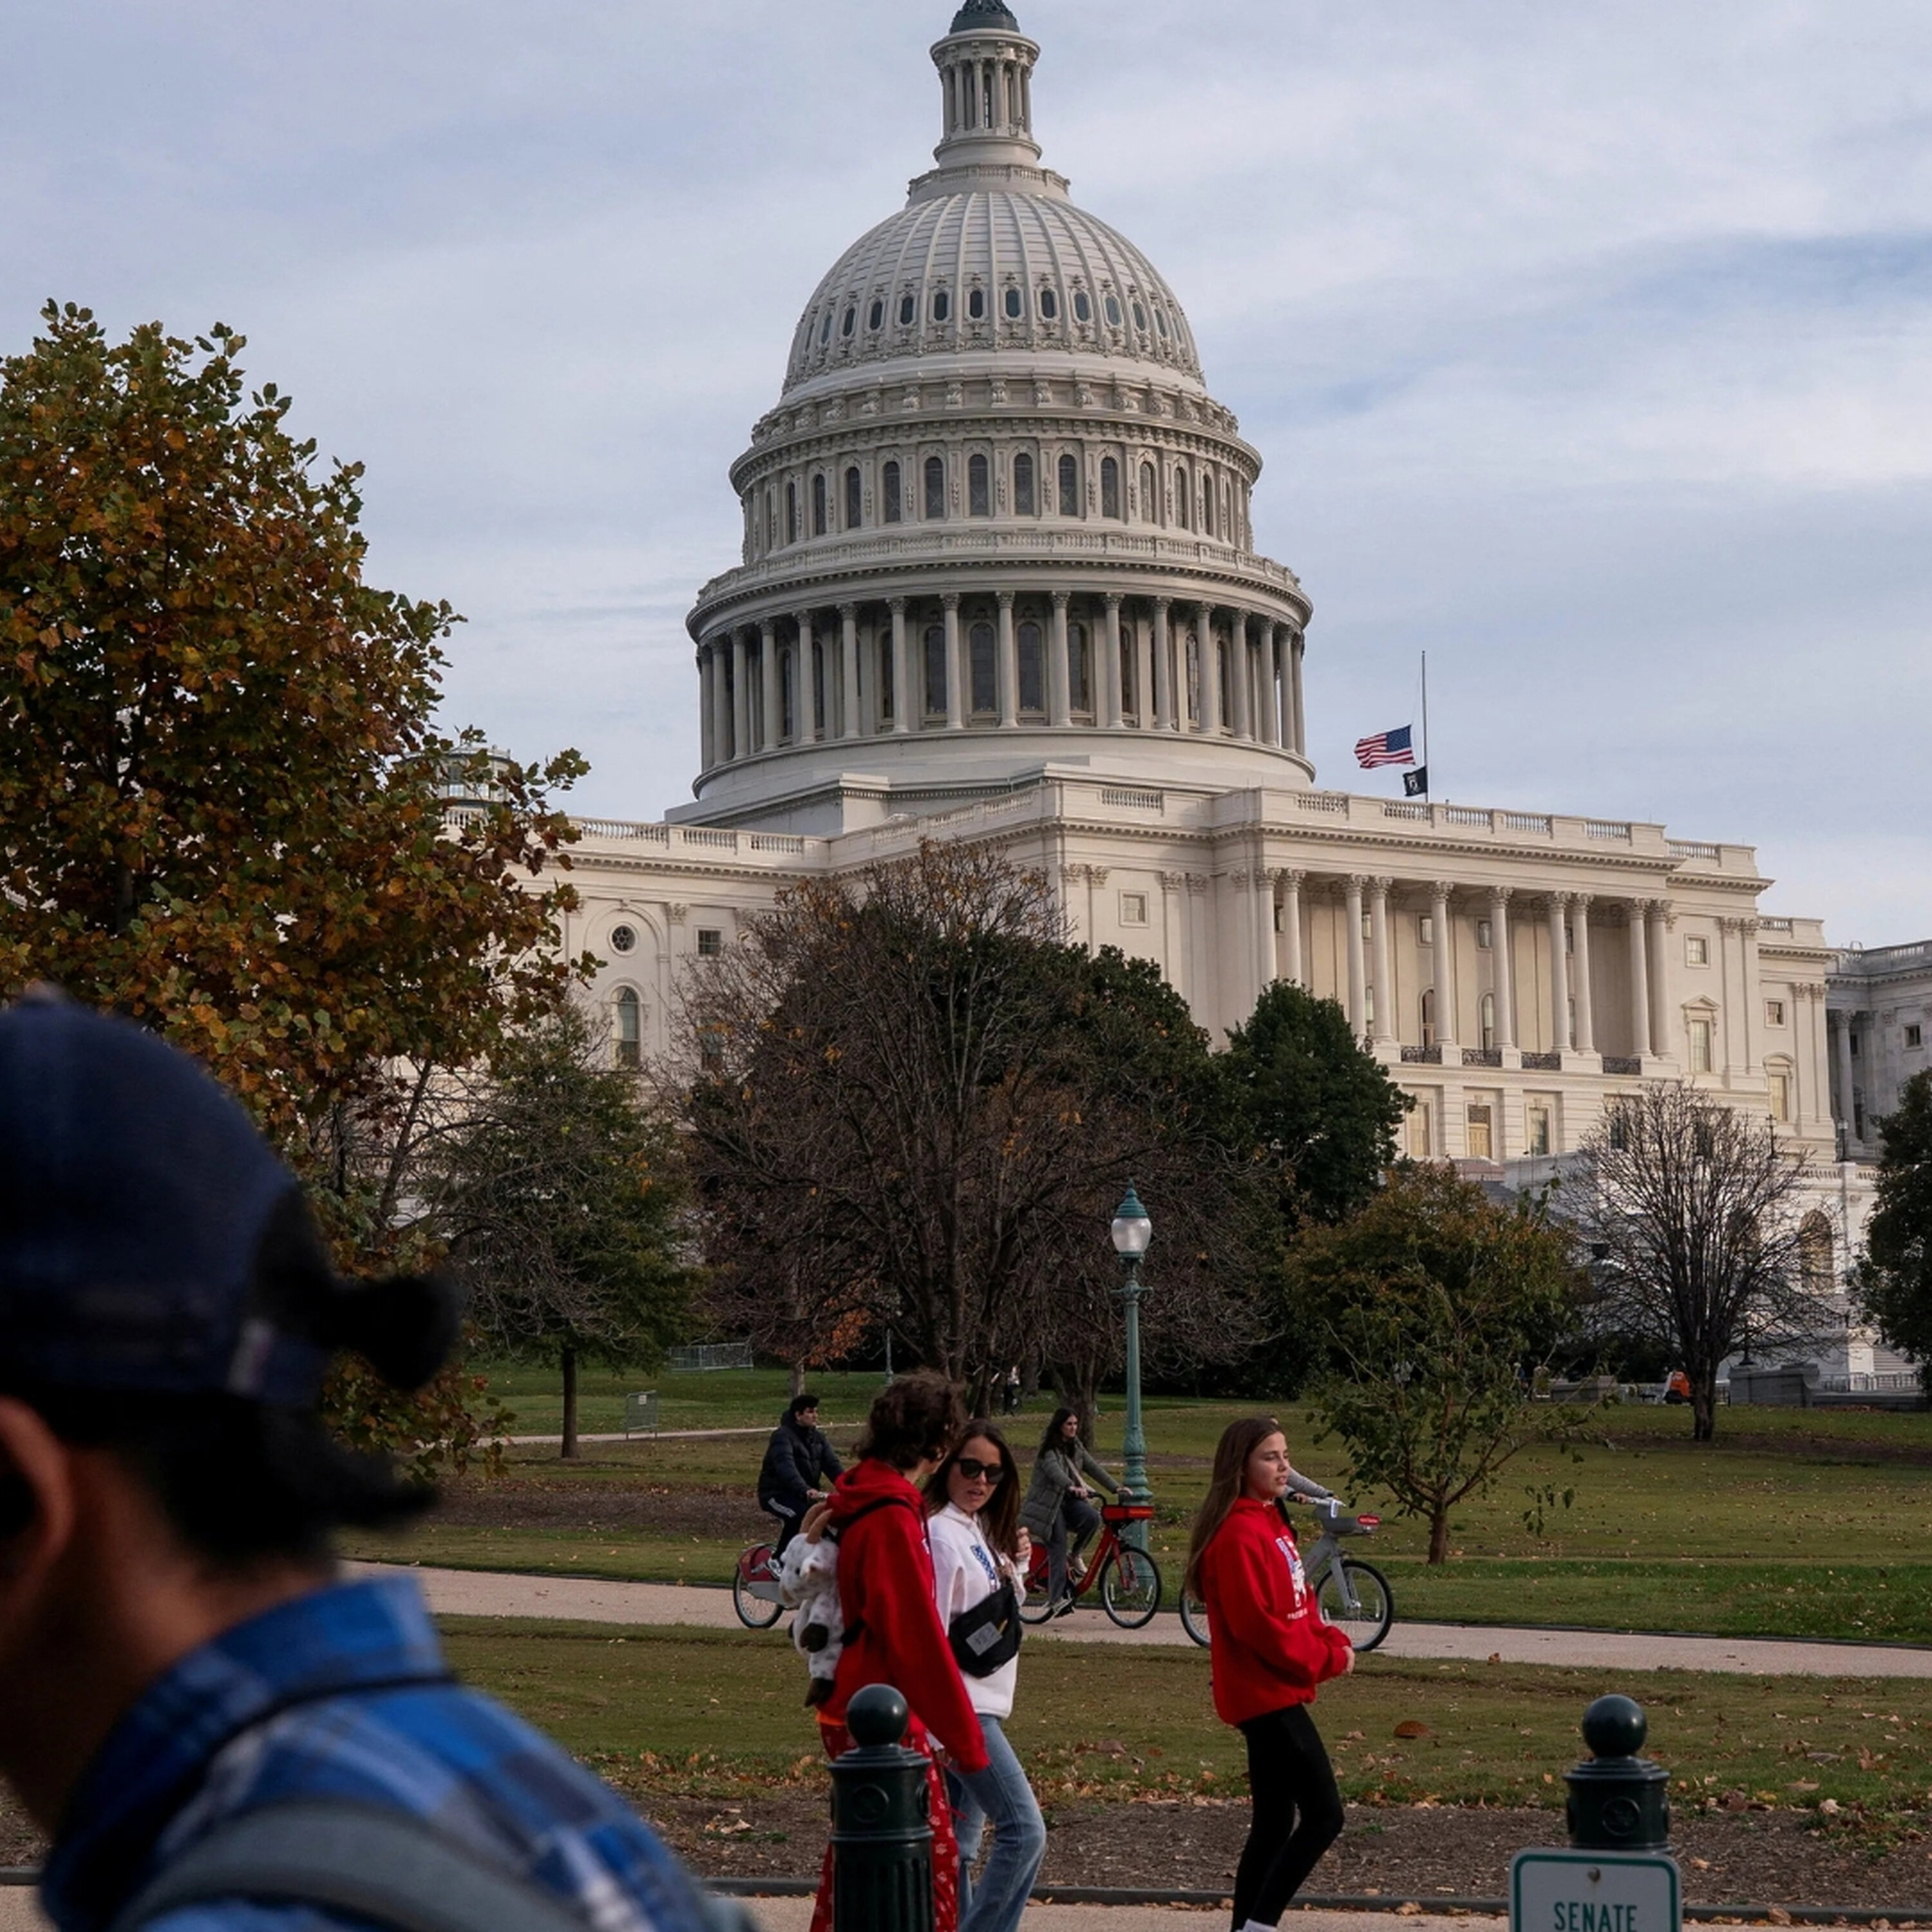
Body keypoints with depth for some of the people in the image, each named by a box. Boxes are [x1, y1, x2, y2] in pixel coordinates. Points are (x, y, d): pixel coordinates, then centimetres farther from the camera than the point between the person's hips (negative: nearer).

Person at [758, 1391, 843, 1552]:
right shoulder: (782, 1436, -15)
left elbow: (832, 1464, -1)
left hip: (807, 1495, 7)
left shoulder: (817, 1437, 10)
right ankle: (779, 1558, -21)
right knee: (800, 1514, -34)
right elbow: (786, 1468, -31)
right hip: (776, 1494, -7)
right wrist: (805, 1491, -47)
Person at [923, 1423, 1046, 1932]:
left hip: (984, 1705, 9)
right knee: (1024, 1831, -14)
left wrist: (1016, 1566, 2)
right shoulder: (940, 1534, -14)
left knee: (959, 1845, 11)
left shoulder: (982, 1531, 14)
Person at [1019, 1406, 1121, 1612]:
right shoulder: (1049, 1448, -12)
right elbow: (1054, 1471, -30)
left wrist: (1115, 1488, -4)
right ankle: (1056, 1599, -11)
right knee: (1058, 1550, -13)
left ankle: (1074, 1555, -1)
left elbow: (1093, 1467, 7)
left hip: (1068, 1501, 6)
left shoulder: (1076, 1447, 11)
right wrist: (1072, 1487, -47)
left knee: (1092, 1517, -24)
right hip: (1049, 1503, -6)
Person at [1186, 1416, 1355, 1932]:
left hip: (1276, 1693, 10)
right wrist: (1327, 1658, -13)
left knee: (1273, 1823, 12)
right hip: (1267, 1695, -10)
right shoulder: (1239, 1534, -17)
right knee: (1323, 1816, -10)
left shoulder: (1271, 1522, 14)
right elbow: (1255, 1623, -22)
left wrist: (1332, 1640, -1)